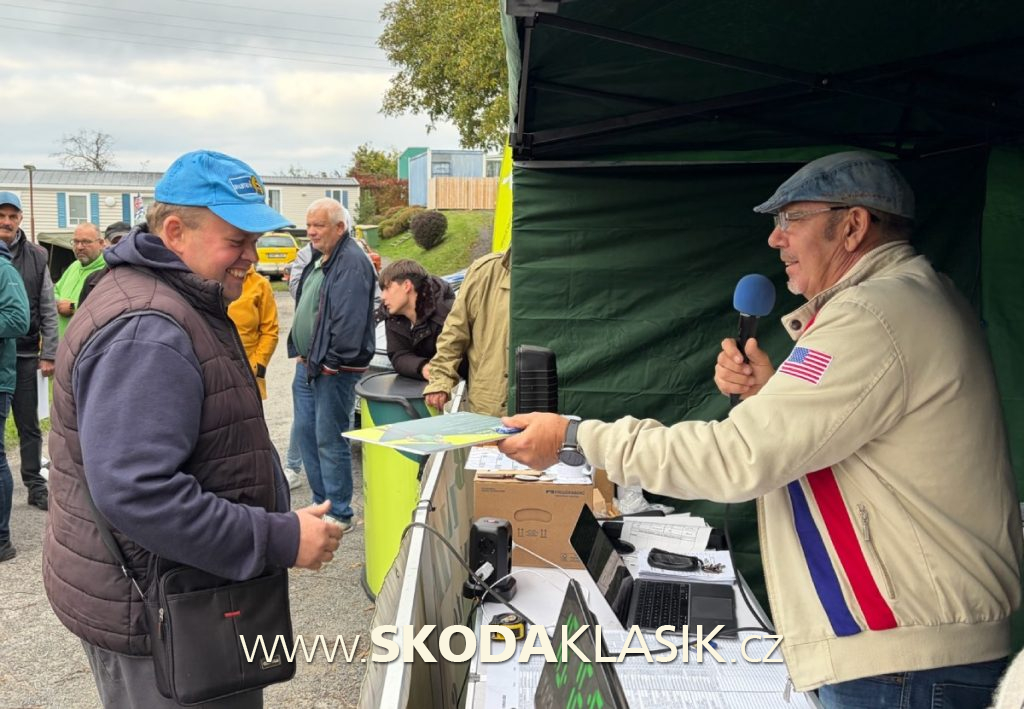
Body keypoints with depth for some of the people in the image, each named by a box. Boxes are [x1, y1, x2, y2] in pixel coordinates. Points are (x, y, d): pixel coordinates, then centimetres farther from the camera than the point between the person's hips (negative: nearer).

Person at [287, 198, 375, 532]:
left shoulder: (352, 263, -16)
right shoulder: (318, 260, 15)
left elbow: (349, 320, -23)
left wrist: (330, 361, -19)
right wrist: (301, 353, 14)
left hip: (336, 369, -10)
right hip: (313, 365, 10)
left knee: (330, 440, -4)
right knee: (307, 432, 16)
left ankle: (339, 514, 8)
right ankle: (321, 503, 29)